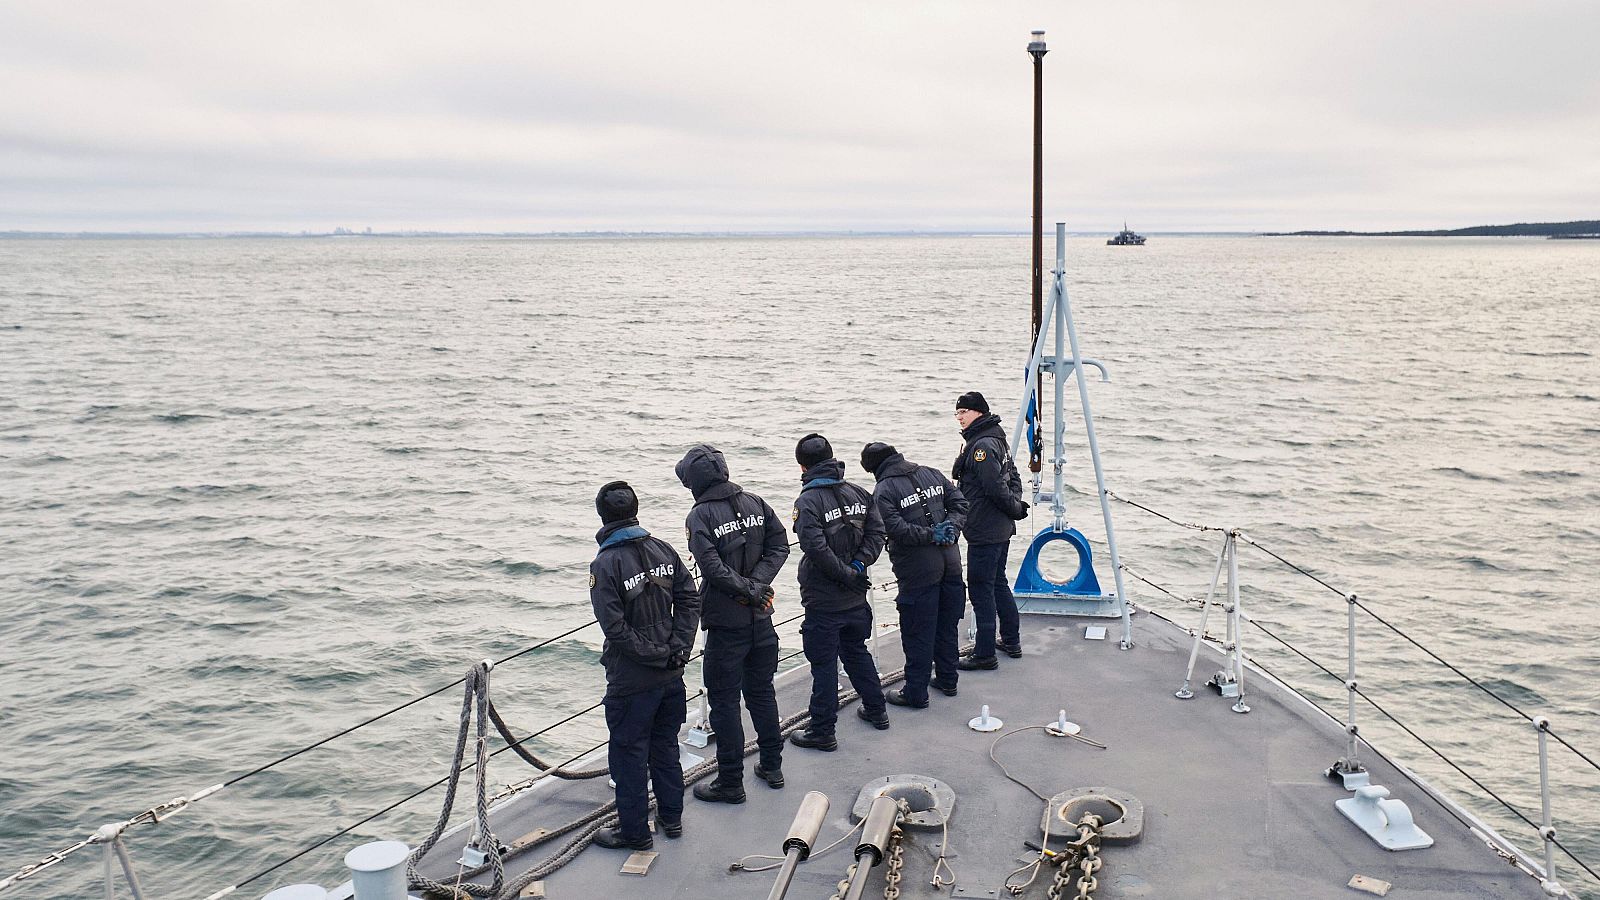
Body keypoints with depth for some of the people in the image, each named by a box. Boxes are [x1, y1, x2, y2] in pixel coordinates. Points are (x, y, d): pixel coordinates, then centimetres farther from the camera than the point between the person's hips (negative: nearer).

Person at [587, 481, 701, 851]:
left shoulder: (604, 565, -16)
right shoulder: (664, 550, 1)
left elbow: (616, 628, -20)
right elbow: (690, 601, 0)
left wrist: (658, 654, -12)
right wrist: (676, 650, -3)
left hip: (631, 680, -6)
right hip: (672, 674, 6)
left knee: (629, 752, 8)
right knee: (665, 744, 20)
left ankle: (634, 831, 17)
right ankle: (671, 817, 32)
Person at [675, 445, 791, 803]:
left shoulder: (699, 516, -13)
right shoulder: (755, 503, 4)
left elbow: (712, 567, -22)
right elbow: (779, 546, -1)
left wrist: (749, 590, -12)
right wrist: (757, 587, -8)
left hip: (725, 623, -6)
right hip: (761, 618, 6)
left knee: (724, 702, 5)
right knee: (762, 692, 20)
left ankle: (730, 783, 12)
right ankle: (772, 767, 31)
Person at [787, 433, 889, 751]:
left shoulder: (807, 501, -17)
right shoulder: (858, 493, 3)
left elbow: (817, 548, -24)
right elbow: (876, 531, -1)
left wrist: (849, 574, -14)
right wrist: (857, 566, -7)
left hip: (823, 601, -6)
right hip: (856, 597, 6)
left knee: (824, 664, 3)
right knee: (856, 651, 25)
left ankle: (822, 732, 11)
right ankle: (876, 711, 37)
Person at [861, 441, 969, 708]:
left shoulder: (883, 491, -11)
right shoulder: (933, 474, 7)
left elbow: (897, 530, -21)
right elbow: (960, 503, 6)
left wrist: (932, 535, -13)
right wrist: (950, 528, -4)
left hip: (918, 573, -6)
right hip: (950, 565, 6)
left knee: (918, 634, 3)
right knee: (947, 626, 19)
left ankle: (916, 693, 10)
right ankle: (947, 680, 31)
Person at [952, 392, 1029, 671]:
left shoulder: (982, 445, -20)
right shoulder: (997, 439, 12)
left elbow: (995, 487, -23)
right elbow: (1013, 476, 17)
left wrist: (1015, 509, -9)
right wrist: (1016, 504, 5)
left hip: (984, 533, -10)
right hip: (1001, 530, 10)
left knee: (980, 589, -3)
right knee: (998, 584, 20)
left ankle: (985, 654, 3)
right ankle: (1011, 641, 30)